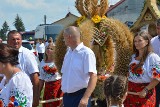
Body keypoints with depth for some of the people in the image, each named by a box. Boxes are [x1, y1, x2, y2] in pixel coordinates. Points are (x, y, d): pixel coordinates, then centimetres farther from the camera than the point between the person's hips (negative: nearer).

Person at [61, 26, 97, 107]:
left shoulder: (86, 53, -13)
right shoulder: (68, 53, 11)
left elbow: (93, 77, -20)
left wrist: (85, 98, -29)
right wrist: (64, 97, 16)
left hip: (80, 97, -8)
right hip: (67, 97, 8)